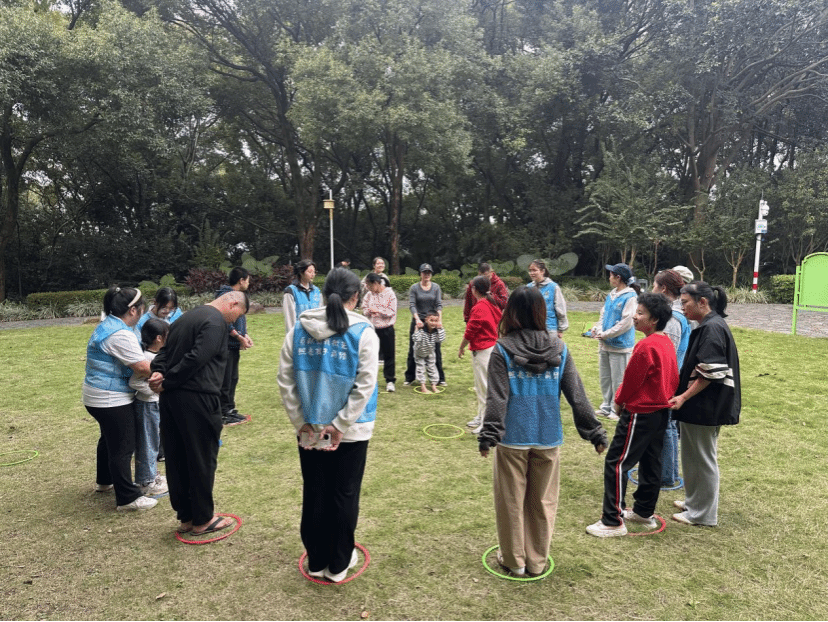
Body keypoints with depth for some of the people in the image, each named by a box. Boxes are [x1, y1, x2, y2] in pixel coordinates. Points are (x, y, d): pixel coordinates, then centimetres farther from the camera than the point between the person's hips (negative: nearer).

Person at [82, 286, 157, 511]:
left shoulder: (107, 324, 9)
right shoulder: (121, 334, -24)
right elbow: (142, 368, -26)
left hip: (98, 396, 11)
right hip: (111, 399, -11)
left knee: (109, 439, 26)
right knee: (122, 448, -3)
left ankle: (104, 481, 43)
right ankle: (128, 498, 5)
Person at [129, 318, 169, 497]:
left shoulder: (157, 355, 5)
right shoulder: (147, 358, -24)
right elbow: (134, 382, -29)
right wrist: (156, 389, -23)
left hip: (155, 404, 10)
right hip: (147, 405, -10)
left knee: (153, 442, 21)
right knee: (148, 444, 3)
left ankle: (152, 474, 37)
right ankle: (146, 483, 16)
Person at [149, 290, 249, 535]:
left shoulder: (188, 316, 20)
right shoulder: (216, 322, -12)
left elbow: (166, 350, 15)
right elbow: (196, 358, -21)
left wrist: (158, 371, -2)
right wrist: (167, 383, -12)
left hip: (171, 397, 9)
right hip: (198, 398, -9)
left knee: (176, 459, 14)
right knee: (203, 459, 4)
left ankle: (185, 516, 26)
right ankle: (203, 519, 16)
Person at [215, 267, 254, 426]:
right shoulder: (225, 295, -15)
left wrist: (246, 335, 7)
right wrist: (240, 337, -16)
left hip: (234, 346, 10)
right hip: (225, 344, -10)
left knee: (233, 379, 16)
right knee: (225, 381, -2)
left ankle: (230, 410, 26)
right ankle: (223, 414, 6)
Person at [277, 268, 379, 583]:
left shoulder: (298, 329, -2)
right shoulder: (363, 332, -12)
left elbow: (285, 380, -2)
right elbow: (365, 385, -16)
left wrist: (301, 422, 1)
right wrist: (340, 425, -11)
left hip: (309, 429, 3)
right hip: (352, 431, -3)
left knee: (313, 494, 16)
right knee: (344, 496, 12)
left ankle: (316, 561, 31)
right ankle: (338, 563, 26)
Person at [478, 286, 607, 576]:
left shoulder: (502, 350, -9)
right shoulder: (559, 349, -1)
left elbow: (497, 398, -15)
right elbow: (577, 395, 0)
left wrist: (489, 435, -14)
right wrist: (595, 432, 7)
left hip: (513, 438, -2)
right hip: (548, 439, 3)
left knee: (511, 501, 13)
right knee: (543, 502, 16)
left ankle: (514, 560, 26)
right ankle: (536, 561, 28)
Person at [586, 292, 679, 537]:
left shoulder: (646, 347, -22)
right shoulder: (667, 342, 6)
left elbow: (631, 380, -15)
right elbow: (673, 377, 14)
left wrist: (619, 401, 1)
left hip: (641, 413, -10)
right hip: (661, 410, 10)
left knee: (616, 463, -4)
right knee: (651, 462, 18)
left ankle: (613, 521, 0)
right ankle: (644, 512, 31)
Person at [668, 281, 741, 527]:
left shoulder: (712, 329, -19)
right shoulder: (712, 325, 11)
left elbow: (710, 374, -23)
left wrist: (684, 397, -20)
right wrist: (684, 395, 17)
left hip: (705, 407, -9)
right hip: (706, 406, 9)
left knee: (702, 457, 3)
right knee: (696, 455, 19)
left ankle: (702, 513, 16)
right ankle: (695, 501, 32)